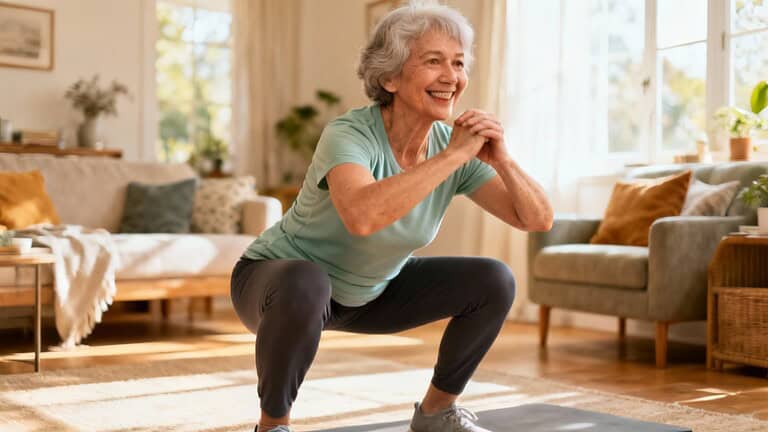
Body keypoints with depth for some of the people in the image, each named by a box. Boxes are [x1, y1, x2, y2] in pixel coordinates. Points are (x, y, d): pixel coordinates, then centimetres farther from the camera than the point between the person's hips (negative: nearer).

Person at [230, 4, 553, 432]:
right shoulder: (349, 135, -30)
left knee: (494, 282, -7)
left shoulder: (453, 144, -13)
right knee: (306, 287, -40)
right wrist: (453, 155, -42)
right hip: (279, 280, -5)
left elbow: (539, 220, -12)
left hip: (369, 293, 6)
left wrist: (502, 159, -30)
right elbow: (362, 216, -52)